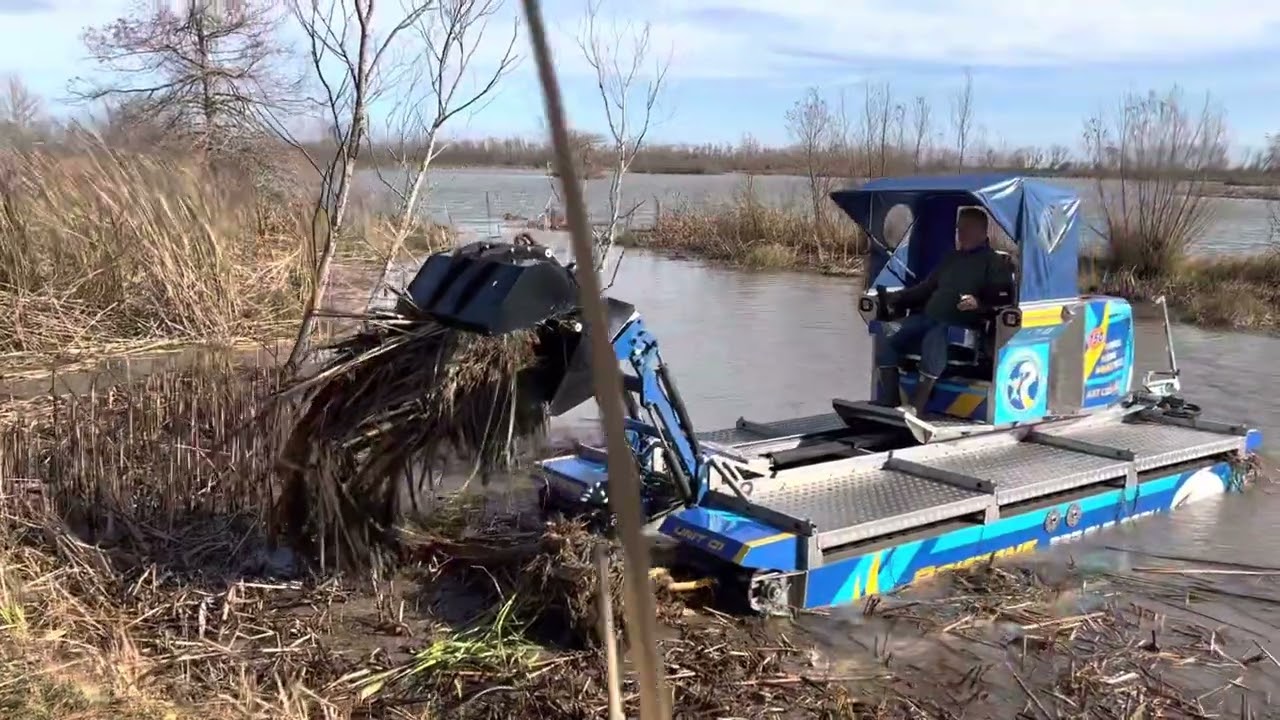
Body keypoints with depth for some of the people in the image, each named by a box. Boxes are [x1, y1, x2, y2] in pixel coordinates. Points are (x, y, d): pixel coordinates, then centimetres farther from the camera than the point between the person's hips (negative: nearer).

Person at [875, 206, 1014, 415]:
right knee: (886, 346, -13)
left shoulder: (994, 263, 8)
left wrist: (979, 303, -25)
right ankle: (891, 405, -14)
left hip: (960, 327, -7)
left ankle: (916, 407, -37)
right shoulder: (951, 259, 30)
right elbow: (926, 288, 32)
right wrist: (896, 298, 18)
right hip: (927, 319, 7)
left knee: (933, 342, -39)